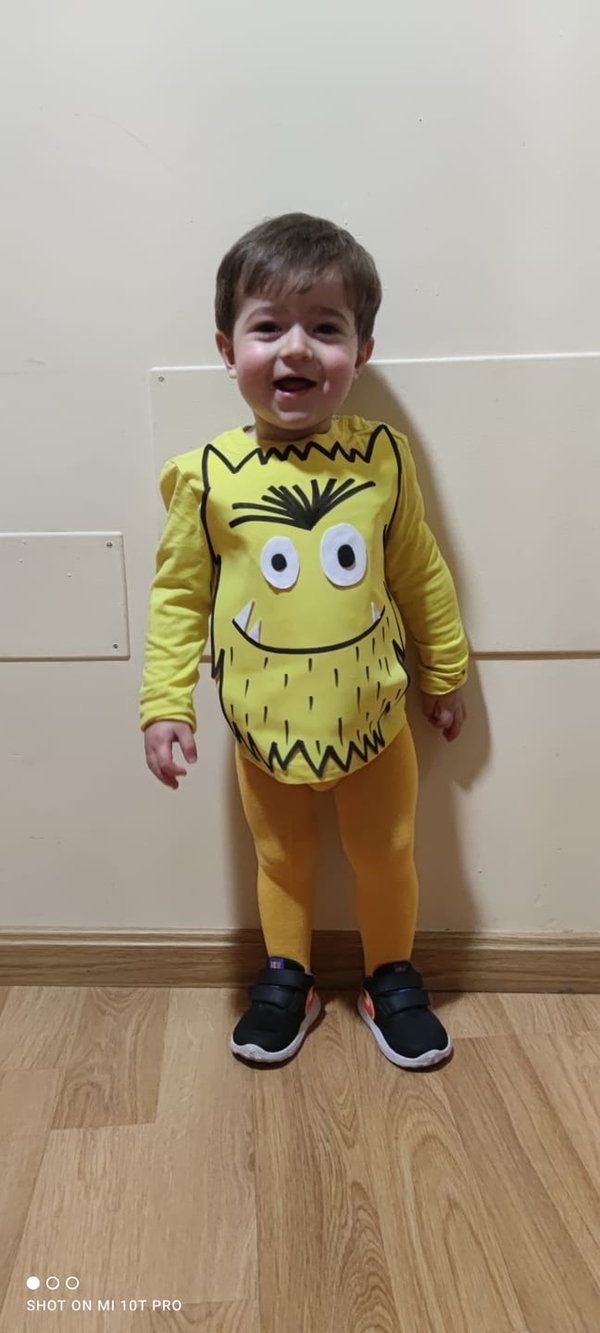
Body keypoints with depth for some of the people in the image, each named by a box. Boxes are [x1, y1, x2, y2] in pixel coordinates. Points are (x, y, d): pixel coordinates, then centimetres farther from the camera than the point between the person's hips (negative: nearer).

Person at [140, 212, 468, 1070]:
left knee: (387, 857, 18)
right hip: (265, 730, 0)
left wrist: (446, 674, 9)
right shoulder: (209, 475, -13)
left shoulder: (383, 458, -10)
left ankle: (393, 978, 44)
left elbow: (420, 574, 1)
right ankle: (286, 977, 45)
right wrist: (165, 703, -8)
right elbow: (179, 594, -4)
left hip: (373, 718, 1)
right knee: (283, 860, 20)